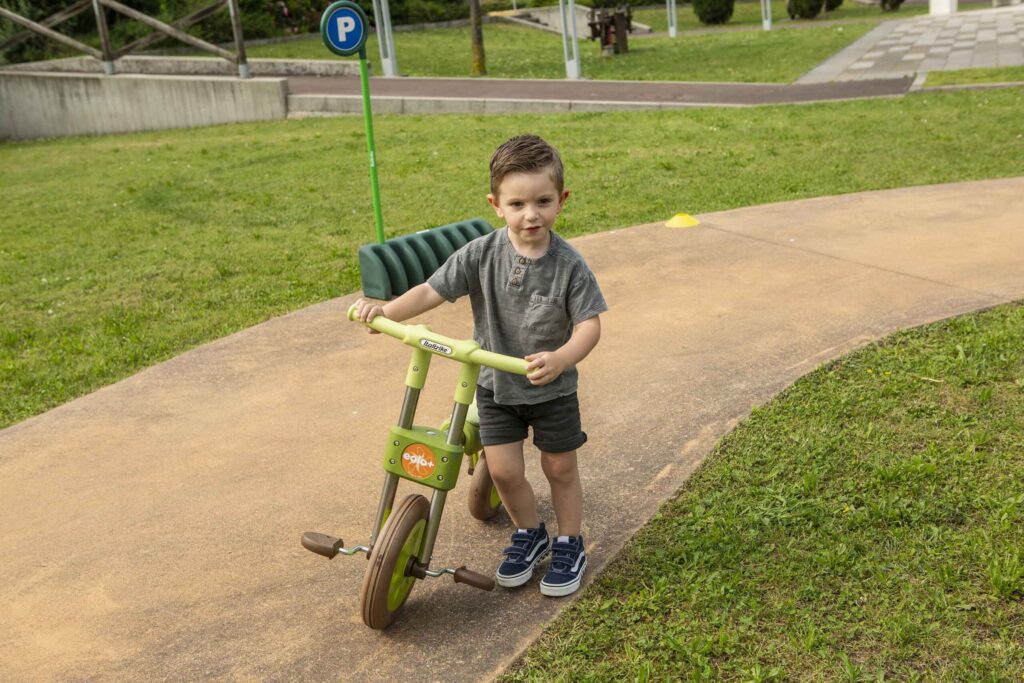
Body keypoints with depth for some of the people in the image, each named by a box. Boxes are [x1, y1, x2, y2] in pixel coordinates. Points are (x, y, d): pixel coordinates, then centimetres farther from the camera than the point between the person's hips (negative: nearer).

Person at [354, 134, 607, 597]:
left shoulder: (569, 264, -18)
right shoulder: (480, 255, -14)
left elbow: (589, 324, -19)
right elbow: (432, 290, -13)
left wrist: (559, 359, -38)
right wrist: (386, 310, -29)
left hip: (552, 387, -1)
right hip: (495, 384, 2)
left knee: (560, 468, 10)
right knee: (503, 470, 2)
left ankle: (569, 544, 34)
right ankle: (529, 534, 31)